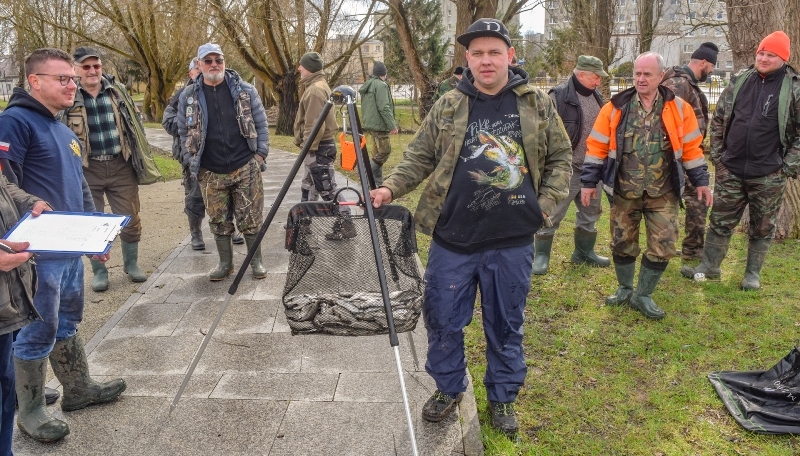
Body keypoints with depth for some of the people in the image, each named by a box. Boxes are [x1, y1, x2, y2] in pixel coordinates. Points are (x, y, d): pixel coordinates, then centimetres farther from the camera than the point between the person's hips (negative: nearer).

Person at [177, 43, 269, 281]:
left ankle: (256, 260, 19)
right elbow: (184, 133, 11)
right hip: (211, 174, 2)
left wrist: (260, 153, -1)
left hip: (246, 169, -1)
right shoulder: (189, 97, 5)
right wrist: (191, 163, 5)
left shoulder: (245, 90, 2)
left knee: (251, 218, 4)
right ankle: (225, 263, 24)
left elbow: (261, 123, 5)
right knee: (219, 221, 9)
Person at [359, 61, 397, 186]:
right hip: (379, 125, -9)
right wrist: (392, 125, -16)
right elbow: (384, 108, -18)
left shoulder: (367, 86, 17)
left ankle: (377, 183, 11)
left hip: (368, 124, 9)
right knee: (384, 151, -5)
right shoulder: (381, 85, -12)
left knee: (377, 154, 11)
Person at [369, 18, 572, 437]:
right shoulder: (447, 107, 2)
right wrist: (391, 188, -9)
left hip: (511, 243, 0)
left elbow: (560, 158, 10)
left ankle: (502, 397, 34)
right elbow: (419, 156, 6)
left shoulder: (537, 104, 3)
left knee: (505, 325, 14)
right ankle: (448, 388, 34)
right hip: (453, 240, 0)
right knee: (443, 320, 10)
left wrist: (547, 202, -1)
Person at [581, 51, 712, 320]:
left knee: (662, 247, 0)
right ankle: (625, 289, 33)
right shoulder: (616, 107, -3)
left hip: (663, 194, 0)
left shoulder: (678, 108, -2)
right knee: (622, 243, 11)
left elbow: (691, 147, 5)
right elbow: (597, 146, 0)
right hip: (625, 192, 0)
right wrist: (589, 182, -2)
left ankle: (643, 295, 18)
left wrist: (700, 180, 5)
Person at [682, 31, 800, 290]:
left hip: (768, 175, -3)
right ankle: (709, 266, 24)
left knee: (762, 228, 10)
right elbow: (718, 119, 11)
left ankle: (753, 274, 25)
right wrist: (716, 154, 6)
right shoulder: (739, 82, 4)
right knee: (720, 221, 11)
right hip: (730, 170, 3)